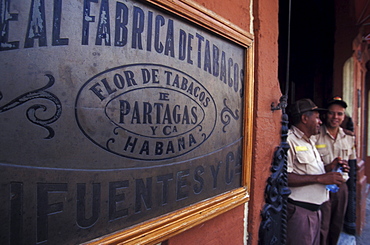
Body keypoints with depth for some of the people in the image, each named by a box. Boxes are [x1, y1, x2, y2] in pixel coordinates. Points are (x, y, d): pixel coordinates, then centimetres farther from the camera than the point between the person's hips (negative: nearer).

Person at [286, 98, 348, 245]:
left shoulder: (310, 142, 18)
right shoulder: (289, 140, -16)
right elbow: (283, 177, -26)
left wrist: (329, 167, 8)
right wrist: (319, 178, -22)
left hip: (315, 209, 10)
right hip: (299, 210, -10)